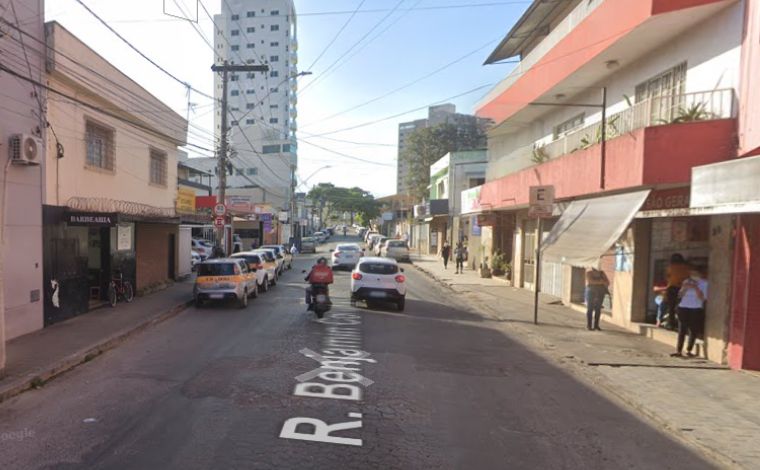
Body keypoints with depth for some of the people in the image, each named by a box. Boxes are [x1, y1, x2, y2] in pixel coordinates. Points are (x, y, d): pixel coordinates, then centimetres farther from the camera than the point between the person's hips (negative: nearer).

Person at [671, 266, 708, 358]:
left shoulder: (704, 283, 1)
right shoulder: (686, 281, 10)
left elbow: (702, 298, -8)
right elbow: (680, 295, 6)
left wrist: (695, 288, -16)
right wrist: (685, 288, -10)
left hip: (696, 309, -2)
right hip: (683, 308, 2)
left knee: (693, 331, -2)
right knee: (682, 330, -1)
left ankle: (689, 350, 9)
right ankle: (679, 351, -1)